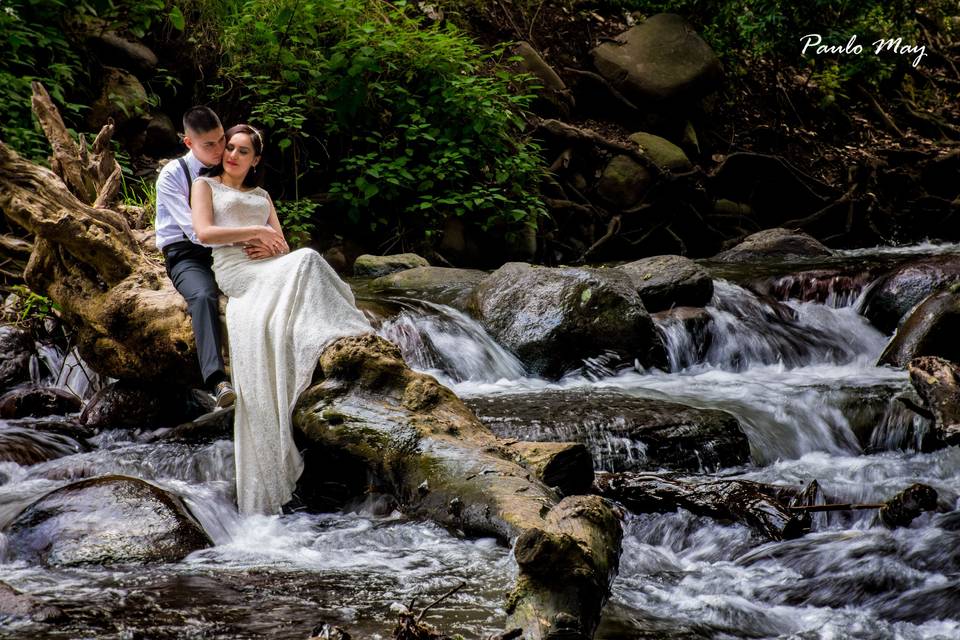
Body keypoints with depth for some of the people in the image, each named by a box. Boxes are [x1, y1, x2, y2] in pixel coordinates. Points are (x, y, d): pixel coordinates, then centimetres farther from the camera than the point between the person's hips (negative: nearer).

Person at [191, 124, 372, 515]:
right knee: (307, 260, -33)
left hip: (268, 270, 4)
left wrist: (271, 247, -3)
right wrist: (257, 232, -2)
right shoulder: (205, 185, 19)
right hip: (235, 272, -4)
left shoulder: (261, 195, 33)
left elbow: (282, 245, 22)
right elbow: (204, 233, 1)